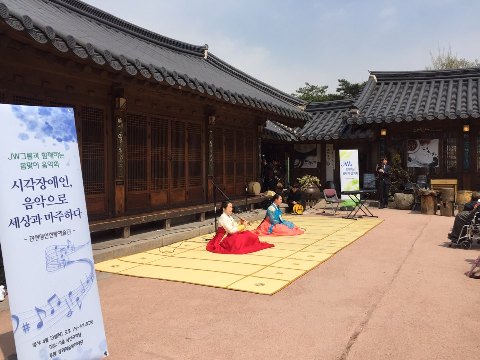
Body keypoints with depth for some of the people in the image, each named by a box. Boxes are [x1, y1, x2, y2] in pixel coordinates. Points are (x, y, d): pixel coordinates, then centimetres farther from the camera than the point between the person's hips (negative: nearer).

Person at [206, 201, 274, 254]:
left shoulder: (229, 217, 11)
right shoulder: (223, 218, -19)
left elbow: (234, 227, 9)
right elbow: (231, 230, -25)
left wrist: (241, 224, -9)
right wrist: (243, 226, -18)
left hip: (229, 236, 9)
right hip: (223, 239, -9)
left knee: (248, 235, -3)